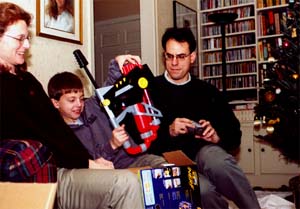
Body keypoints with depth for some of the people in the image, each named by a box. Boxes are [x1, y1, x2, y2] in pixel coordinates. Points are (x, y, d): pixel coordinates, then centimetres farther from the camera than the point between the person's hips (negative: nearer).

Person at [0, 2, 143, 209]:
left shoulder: (25, 79, 17)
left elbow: (57, 124, 12)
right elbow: (34, 138, -16)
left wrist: (90, 159, 2)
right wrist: (85, 162, -13)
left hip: (60, 165, 9)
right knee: (125, 183, -22)